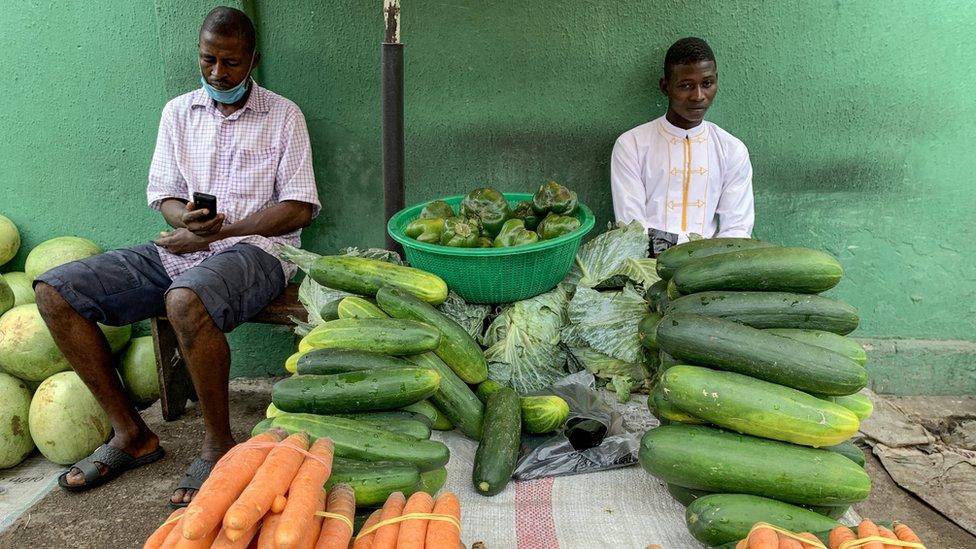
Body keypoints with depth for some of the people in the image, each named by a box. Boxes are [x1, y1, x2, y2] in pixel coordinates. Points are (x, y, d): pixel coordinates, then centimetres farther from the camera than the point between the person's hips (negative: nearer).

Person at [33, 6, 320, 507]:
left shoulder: (282, 115, 3)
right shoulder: (178, 112, 16)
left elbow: (299, 208, -5)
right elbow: (163, 193, 14)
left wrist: (216, 232, -12)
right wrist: (185, 217, -12)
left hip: (254, 249, -5)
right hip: (180, 248, 6)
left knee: (185, 301, -39)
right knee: (53, 291, -9)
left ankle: (218, 444, -17)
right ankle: (131, 434, -1)